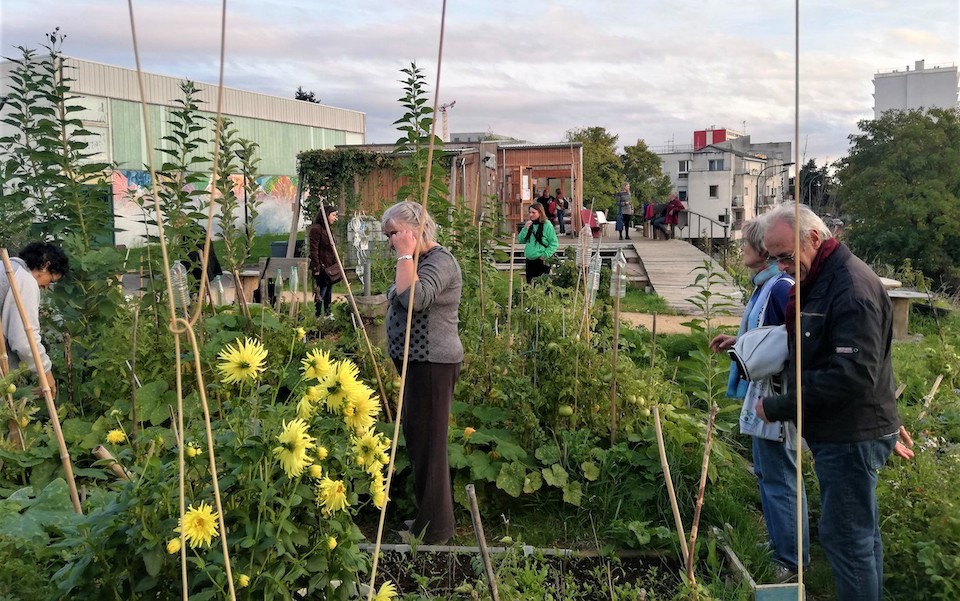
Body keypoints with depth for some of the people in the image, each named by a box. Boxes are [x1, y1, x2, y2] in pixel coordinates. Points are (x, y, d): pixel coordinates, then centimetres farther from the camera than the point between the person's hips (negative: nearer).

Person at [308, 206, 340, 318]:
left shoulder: (329, 230, 15)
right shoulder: (316, 229, -13)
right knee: (320, 294, -5)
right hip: (321, 269, -9)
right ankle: (318, 317, 2)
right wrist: (316, 268, -19)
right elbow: (313, 250, -16)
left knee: (328, 294, 14)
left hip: (331, 268, 9)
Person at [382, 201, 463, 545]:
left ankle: (433, 529, 9)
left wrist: (406, 255, -23)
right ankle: (429, 516, 31)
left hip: (432, 365, -11)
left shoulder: (439, 261, -15)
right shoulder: (420, 261, 17)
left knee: (427, 441, -3)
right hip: (420, 363, 11)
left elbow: (414, 298, -31)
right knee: (419, 438, 17)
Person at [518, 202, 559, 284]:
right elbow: (521, 240, 8)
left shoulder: (547, 225, -8)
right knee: (530, 283, 12)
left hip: (542, 261, -6)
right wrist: (525, 228, -5)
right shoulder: (529, 224, 10)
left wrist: (545, 255, -16)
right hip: (529, 260, 6)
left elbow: (554, 243, -9)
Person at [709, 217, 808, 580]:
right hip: (761, 391, 10)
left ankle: (790, 562, 18)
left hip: (775, 395, -10)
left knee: (779, 478, 3)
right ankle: (779, 545, 37)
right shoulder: (764, 285, 9)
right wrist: (738, 341, 11)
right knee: (766, 473, 21)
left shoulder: (781, 287, -21)